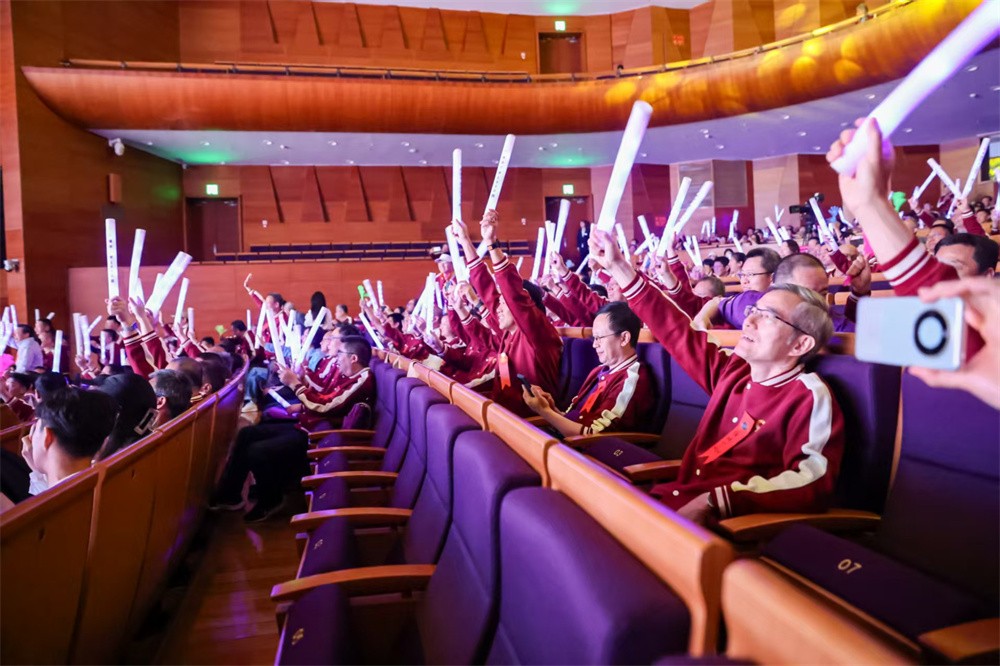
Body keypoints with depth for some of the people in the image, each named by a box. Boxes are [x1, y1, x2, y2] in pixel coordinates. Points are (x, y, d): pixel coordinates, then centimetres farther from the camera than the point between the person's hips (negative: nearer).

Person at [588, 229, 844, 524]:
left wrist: (713, 502, -31)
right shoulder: (732, 370, 13)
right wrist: (618, 266, 19)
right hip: (674, 499, 7)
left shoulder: (809, 397, -8)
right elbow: (677, 332, 19)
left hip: (724, 522, -7)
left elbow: (812, 482, -21)